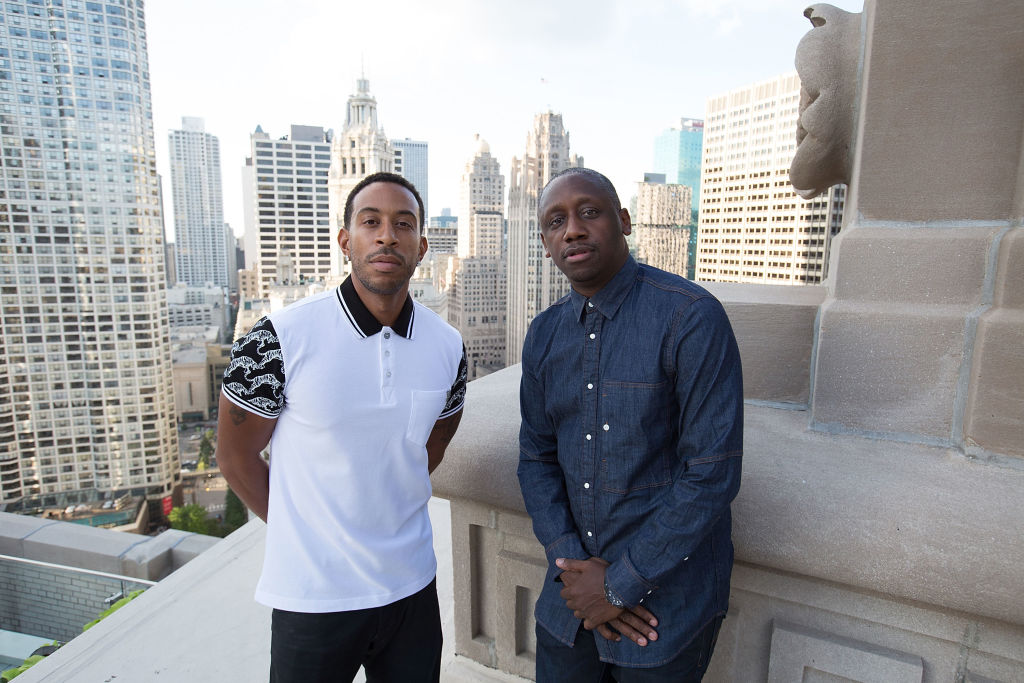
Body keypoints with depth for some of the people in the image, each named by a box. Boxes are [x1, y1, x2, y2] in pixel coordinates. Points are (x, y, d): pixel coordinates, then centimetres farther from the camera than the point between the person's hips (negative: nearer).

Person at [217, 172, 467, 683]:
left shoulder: (448, 347, -5)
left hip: (412, 586, 4)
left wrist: (379, 518, 9)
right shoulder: (281, 338, -16)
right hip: (313, 595, -3)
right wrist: (303, 529, 5)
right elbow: (236, 458, -4)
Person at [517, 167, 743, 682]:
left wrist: (621, 585, -14)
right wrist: (571, 565, -7)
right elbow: (536, 457, 5)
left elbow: (712, 473, -19)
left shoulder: (691, 318, -17)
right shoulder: (544, 334, 1)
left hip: (666, 600, -4)